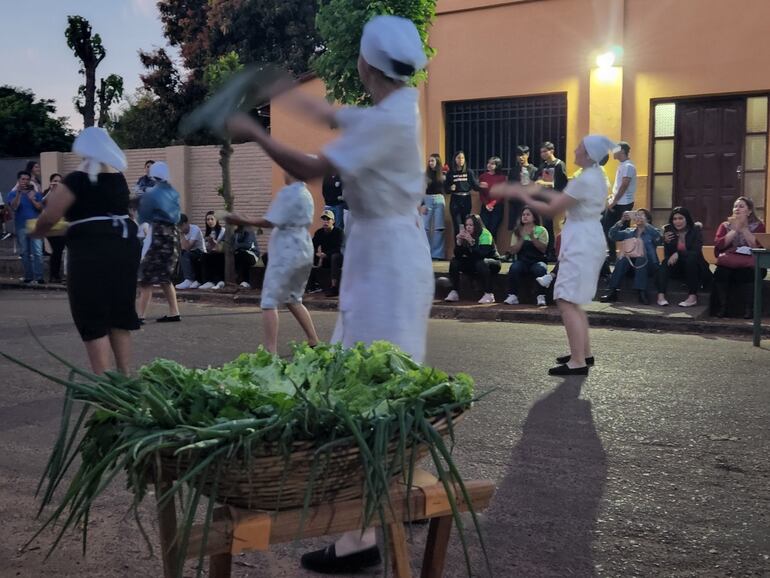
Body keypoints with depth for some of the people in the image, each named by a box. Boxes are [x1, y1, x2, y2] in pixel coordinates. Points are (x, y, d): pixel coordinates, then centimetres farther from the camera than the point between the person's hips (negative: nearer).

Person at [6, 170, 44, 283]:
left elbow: (40, 208, -2)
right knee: (25, 253, 5)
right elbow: (14, 207, -11)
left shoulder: (37, 193, 7)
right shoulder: (13, 193, 5)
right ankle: (28, 277, 10)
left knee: (37, 253, -10)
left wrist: (32, 199, -17)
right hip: (21, 227, 1)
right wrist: (18, 193, -21)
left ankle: (38, 277, -12)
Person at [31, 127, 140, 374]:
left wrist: (37, 231, 13)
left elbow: (48, 218, -9)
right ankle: (125, 375, 21)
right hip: (125, 246, 6)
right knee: (120, 315, 16)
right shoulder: (118, 177, 11)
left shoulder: (76, 180, -8)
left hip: (91, 251, -6)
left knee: (93, 320, 0)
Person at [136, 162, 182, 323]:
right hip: (173, 234, 7)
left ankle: (140, 315, -8)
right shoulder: (173, 192, 11)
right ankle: (174, 312, 15)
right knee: (164, 277, 16)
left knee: (147, 275, -5)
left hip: (158, 234, -7)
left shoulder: (151, 193, -7)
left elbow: (143, 217, 0)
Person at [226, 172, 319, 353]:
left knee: (269, 301, -7)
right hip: (304, 251, 9)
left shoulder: (287, 193, -12)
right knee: (293, 299, 22)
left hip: (286, 252, -9)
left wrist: (243, 221, -11)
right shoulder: (306, 194, 13)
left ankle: (271, 351, -14)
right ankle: (314, 342, 23)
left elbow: (270, 222, -17)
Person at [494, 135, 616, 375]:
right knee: (573, 301, 18)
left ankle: (578, 362, -13)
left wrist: (522, 195, -5)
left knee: (566, 301, -11)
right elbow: (563, 199, 17)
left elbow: (552, 209, -15)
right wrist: (539, 191, 14)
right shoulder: (594, 176, 11)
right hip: (587, 240, 11)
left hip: (581, 244, -11)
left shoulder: (585, 180, -19)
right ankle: (584, 353, 24)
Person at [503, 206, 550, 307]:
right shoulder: (517, 231, 12)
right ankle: (512, 296, -29)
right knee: (514, 268, -31)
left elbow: (543, 249, -7)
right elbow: (513, 251, 2)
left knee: (540, 270, -35)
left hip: (537, 261, -2)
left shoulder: (541, 230, 5)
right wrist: (522, 238, -10)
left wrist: (532, 237, -16)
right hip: (522, 261, 2)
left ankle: (541, 297, -28)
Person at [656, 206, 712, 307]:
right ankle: (661, 296, -39)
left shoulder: (696, 230, -8)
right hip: (678, 268, 3)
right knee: (666, 262, -24)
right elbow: (667, 255, -6)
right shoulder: (669, 231, -2)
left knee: (690, 258, -32)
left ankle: (693, 297, -34)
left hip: (694, 266, -3)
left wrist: (678, 254, -34)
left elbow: (696, 252, -21)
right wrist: (666, 242, -25)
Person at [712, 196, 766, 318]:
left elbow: (759, 246, -8)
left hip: (748, 264, -1)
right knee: (720, 272, -33)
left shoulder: (758, 226, 10)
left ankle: (749, 308, -23)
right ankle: (722, 307, -20)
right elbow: (718, 245, -2)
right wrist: (735, 230, -7)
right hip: (727, 263, 2)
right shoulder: (725, 225, 16)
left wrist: (744, 229, -9)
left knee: (747, 273, -37)